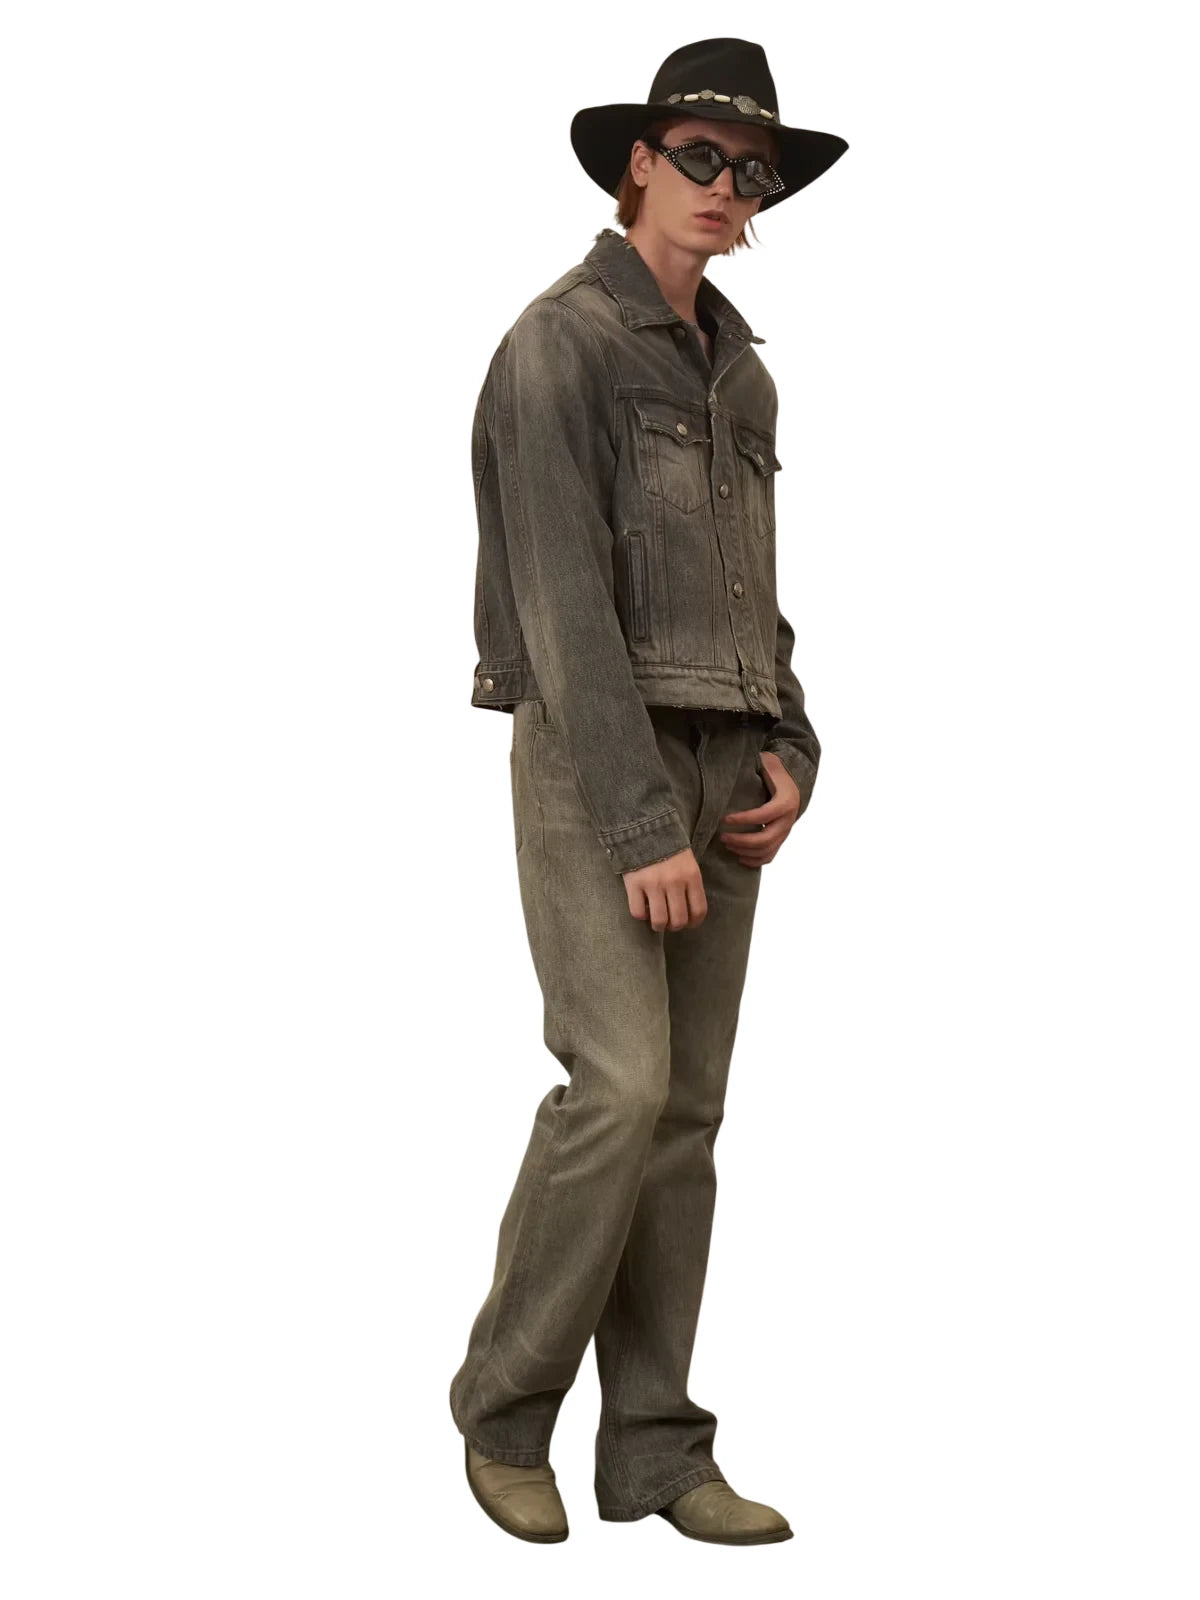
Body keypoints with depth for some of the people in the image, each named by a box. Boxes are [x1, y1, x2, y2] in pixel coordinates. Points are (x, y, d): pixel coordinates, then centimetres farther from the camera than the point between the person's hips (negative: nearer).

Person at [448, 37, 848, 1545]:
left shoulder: (735, 368, 16)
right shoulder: (559, 345, -10)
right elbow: (565, 603, -17)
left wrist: (790, 756, 2)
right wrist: (642, 827, -21)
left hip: (720, 768, 7)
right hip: (593, 762, -7)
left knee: (685, 1110, 4)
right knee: (620, 1084, -16)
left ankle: (655, 1452, 8)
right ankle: (505, 1406, 2)